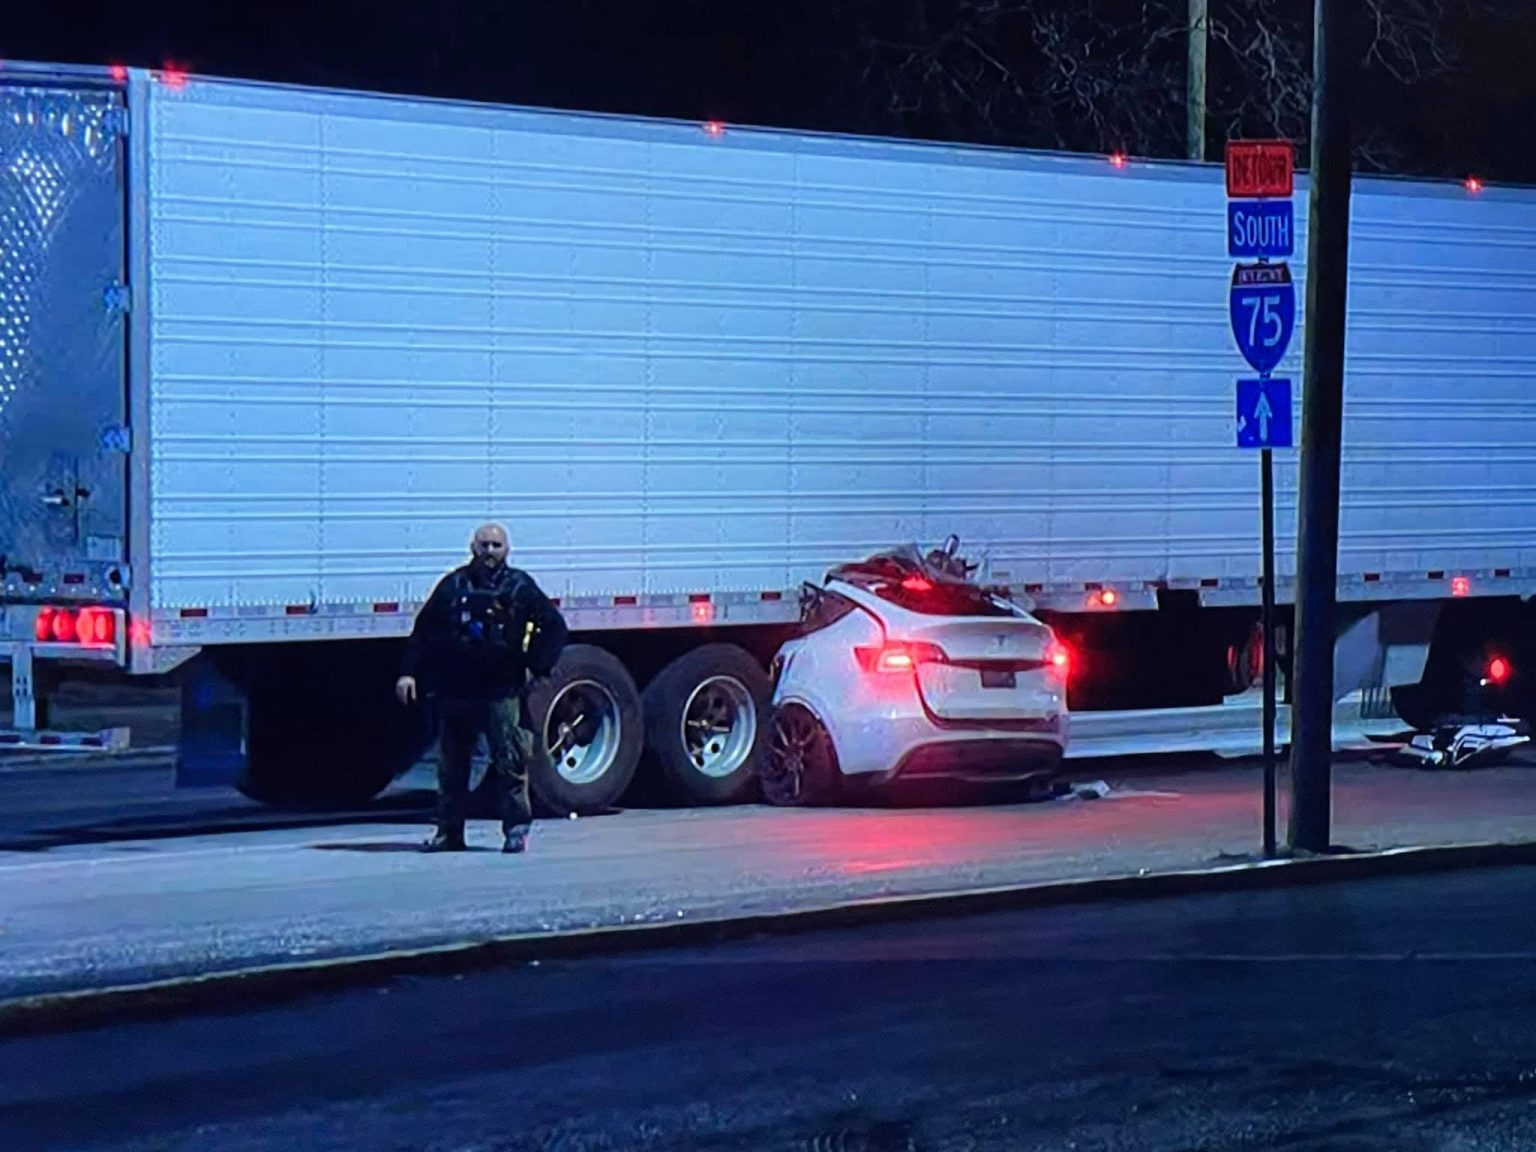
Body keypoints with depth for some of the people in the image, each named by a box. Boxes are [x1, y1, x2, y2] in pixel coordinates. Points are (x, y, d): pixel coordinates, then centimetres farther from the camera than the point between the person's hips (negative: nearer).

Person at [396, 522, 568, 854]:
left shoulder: (520, 586, 5)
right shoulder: (454, 585, 9)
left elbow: (554, 626, 10)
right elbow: (423, 631, 11)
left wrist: (540, 665, 1)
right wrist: (409, 672, 3)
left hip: (502, 691, -3)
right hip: (457, 689, 3)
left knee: (509, 760, -7)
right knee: (452, 763, 7)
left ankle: (517, 827, -1)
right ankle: (449, 831, 13)